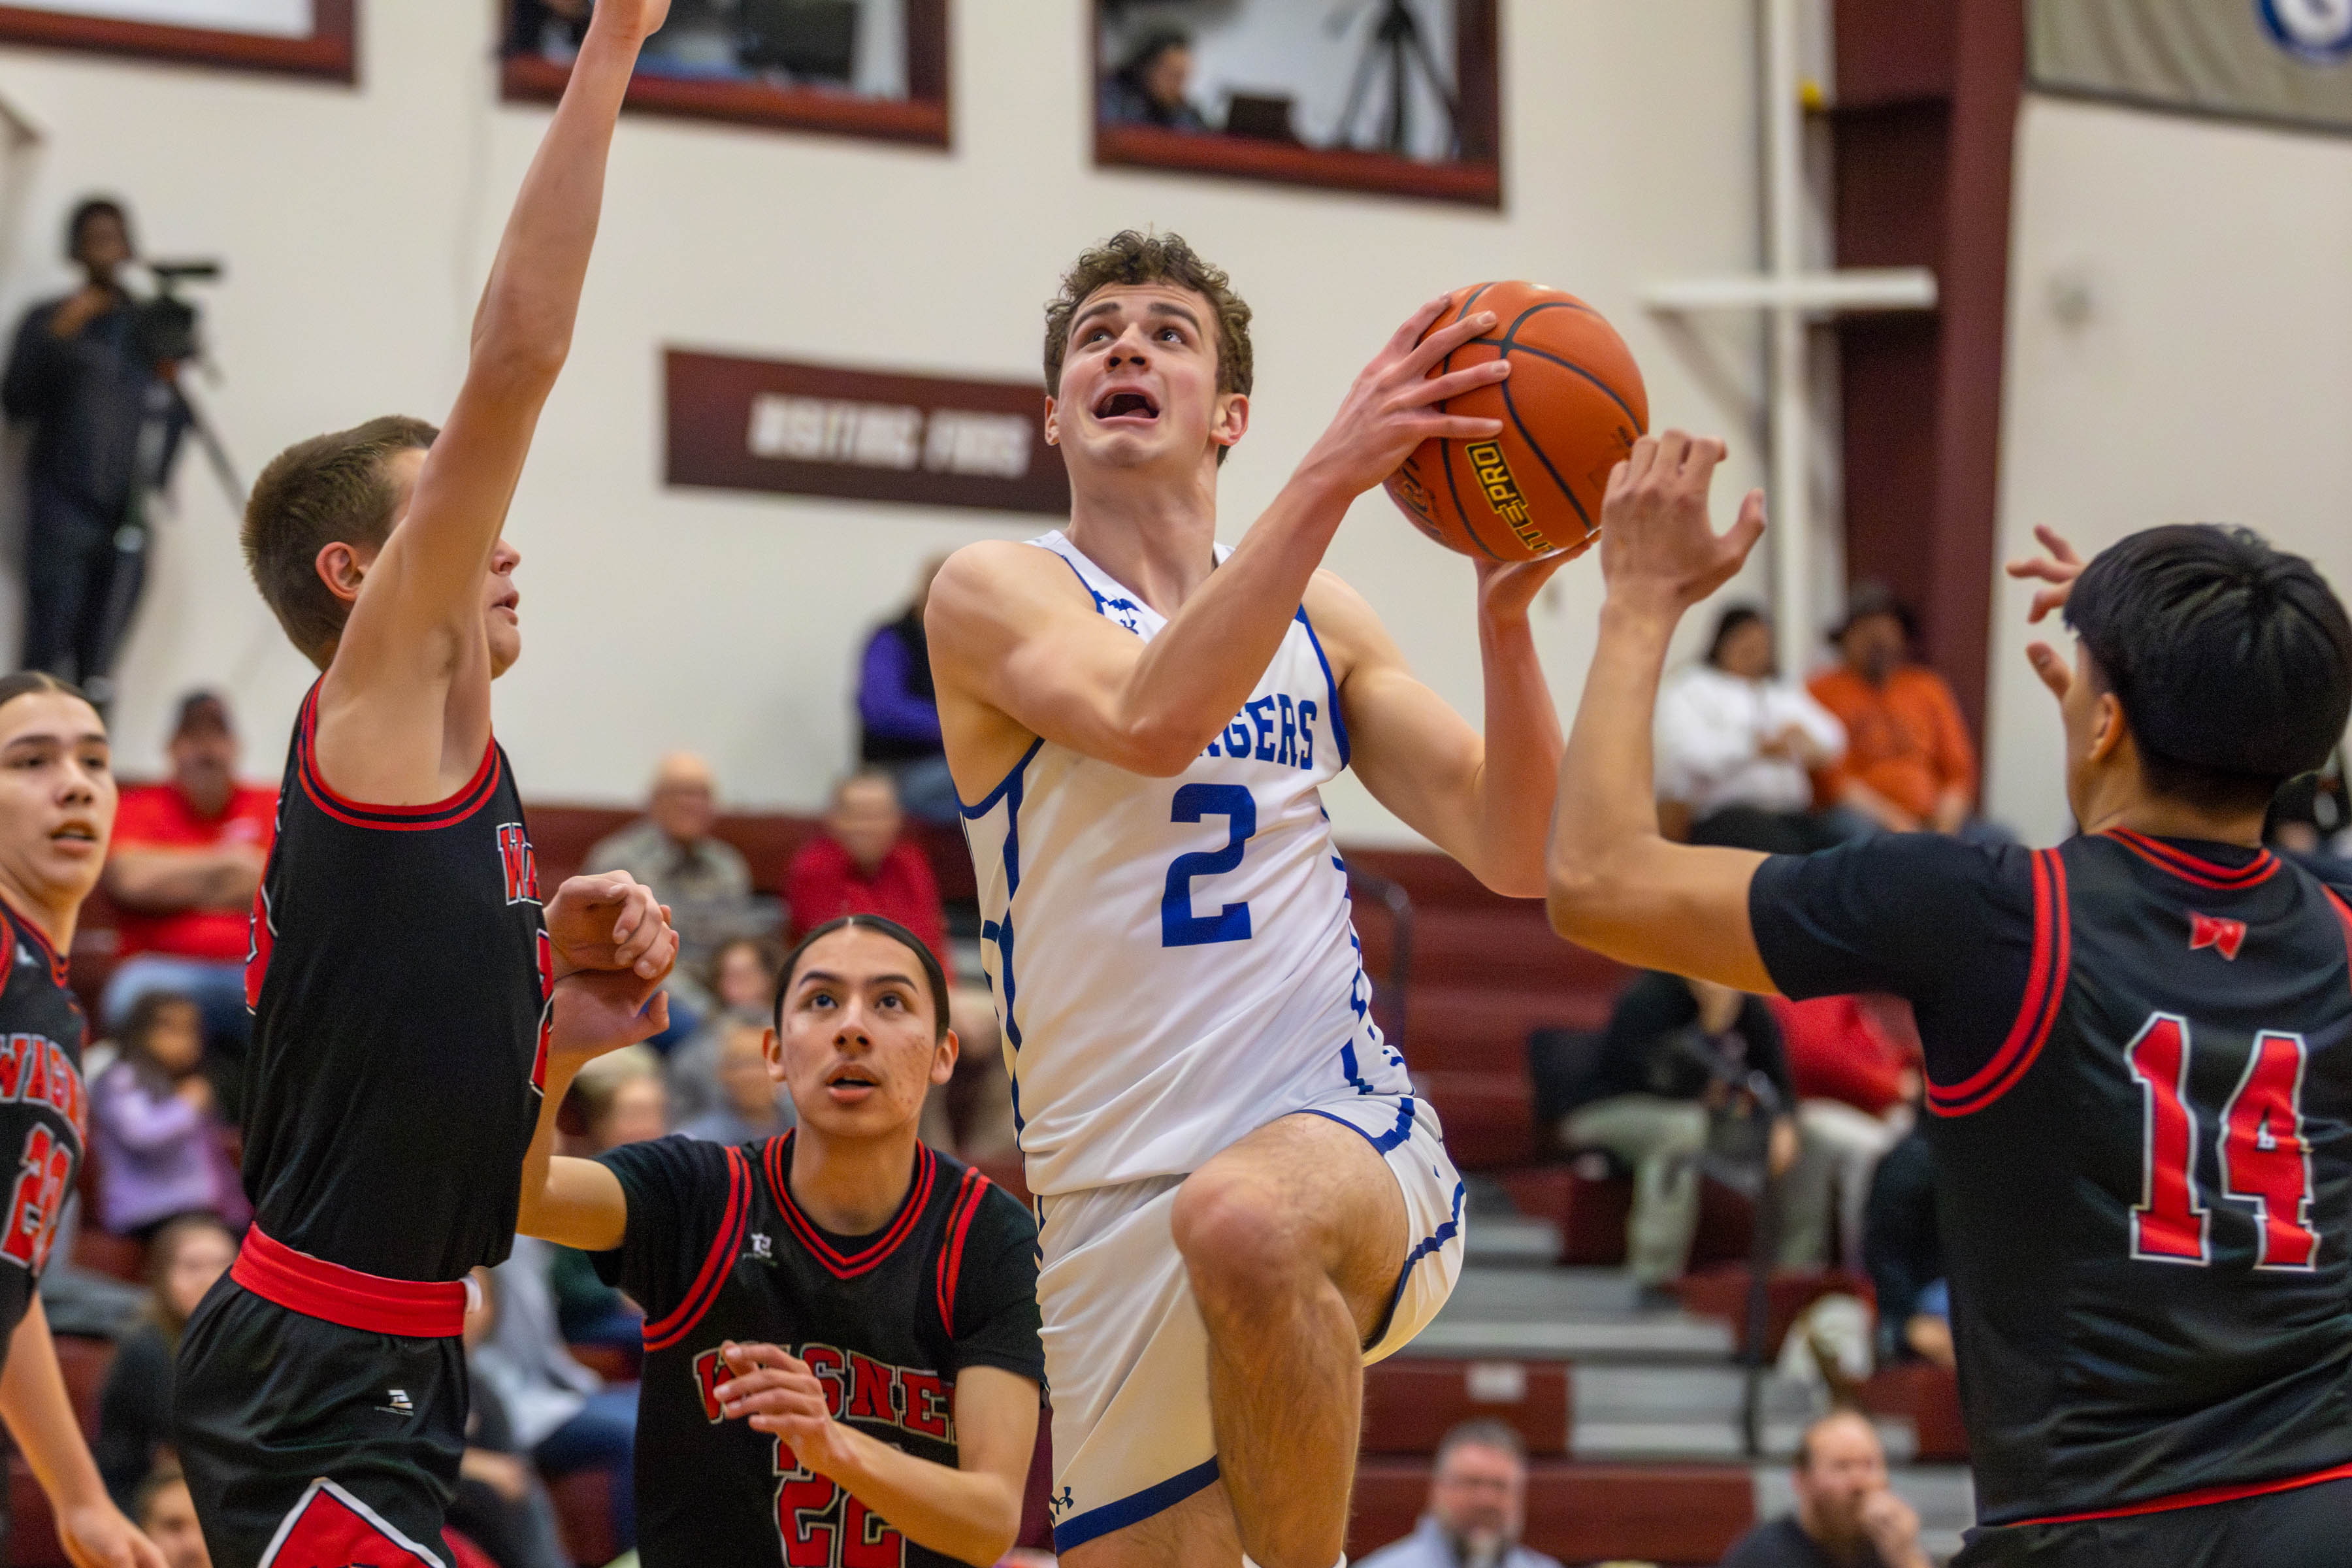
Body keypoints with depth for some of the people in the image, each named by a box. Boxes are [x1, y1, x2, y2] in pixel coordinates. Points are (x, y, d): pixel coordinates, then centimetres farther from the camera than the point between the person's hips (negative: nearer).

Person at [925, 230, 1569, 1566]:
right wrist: (1333, 477, -26)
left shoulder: (1320, 620, 14)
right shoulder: (998, 594, 2)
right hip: (1115, 1192, 0)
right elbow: (1150, 719, -21)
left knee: (1243, 1220, -37)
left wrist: (1506, 615, -9)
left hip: (1345, 1124, 0)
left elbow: (1518, 856, 6)